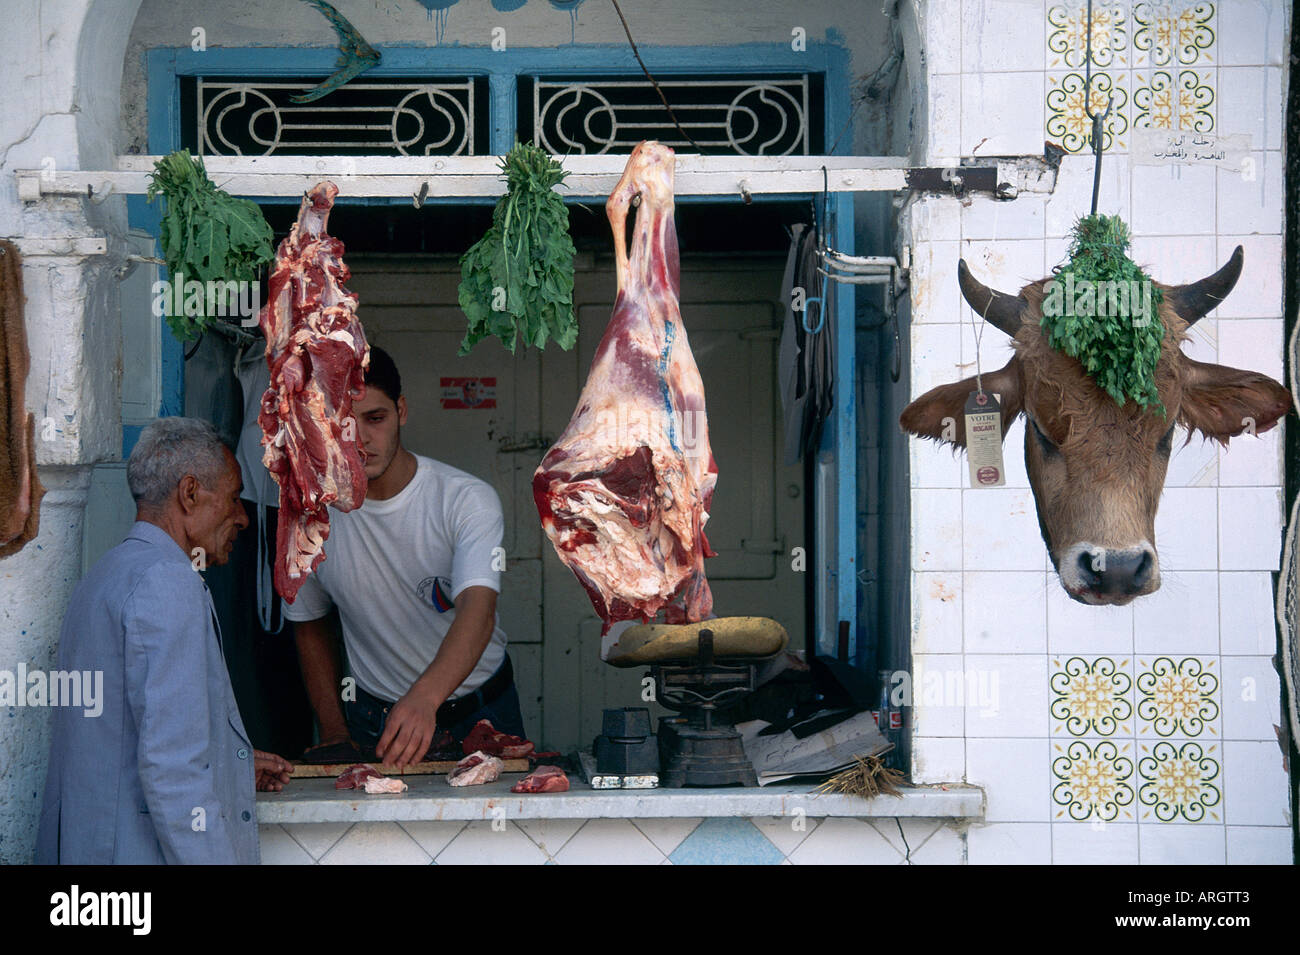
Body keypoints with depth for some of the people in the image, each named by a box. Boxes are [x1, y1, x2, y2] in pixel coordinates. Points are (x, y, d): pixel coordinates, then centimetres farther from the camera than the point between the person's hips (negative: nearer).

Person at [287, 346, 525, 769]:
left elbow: (478, 610, -32)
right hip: (373, 718, 2)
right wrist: (334, 732, 1)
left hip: (481, 712, -1)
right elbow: (310, 626, 9)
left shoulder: (467, 499, -16)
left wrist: (424, 698, -49)